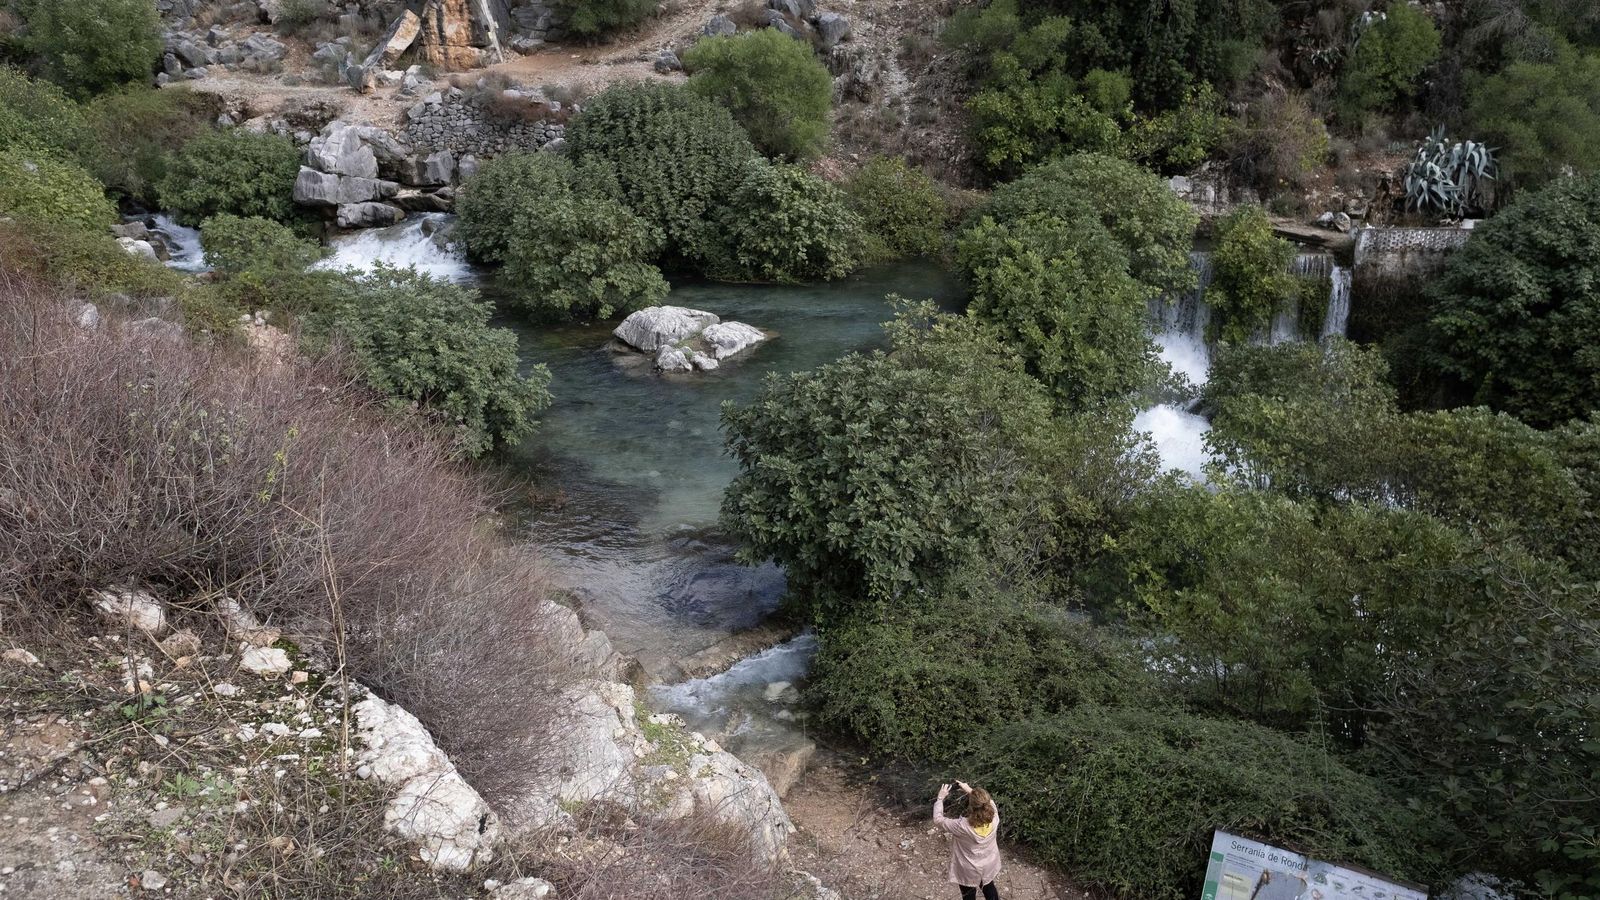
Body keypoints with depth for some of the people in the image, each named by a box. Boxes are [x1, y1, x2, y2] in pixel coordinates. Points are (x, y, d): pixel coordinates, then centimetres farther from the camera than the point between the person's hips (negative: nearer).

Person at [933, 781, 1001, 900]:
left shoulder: (963, 826, -38)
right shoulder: (994, 818, -28)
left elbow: (938, 820, -23)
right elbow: (989, 801, -4)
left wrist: (940, 798, -15)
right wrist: (970, 790, -3)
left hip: (969, 871, -3)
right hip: (989, 866, 3)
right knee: (989, 889, 32)